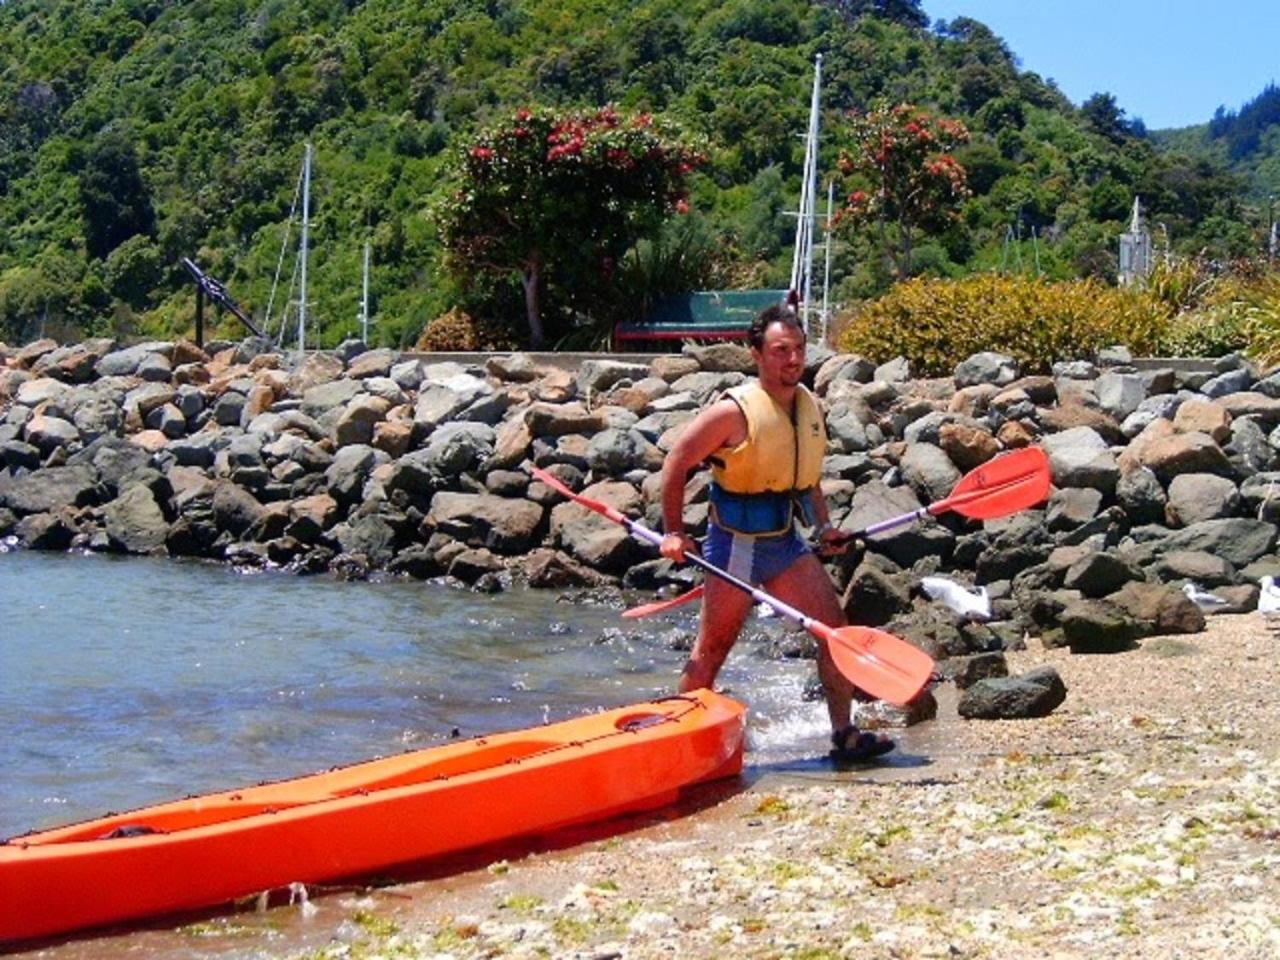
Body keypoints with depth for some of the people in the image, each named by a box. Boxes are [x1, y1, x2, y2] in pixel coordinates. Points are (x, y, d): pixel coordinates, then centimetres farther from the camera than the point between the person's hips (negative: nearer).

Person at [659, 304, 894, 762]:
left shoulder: (811, 408, 4)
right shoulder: (735, 411, -18)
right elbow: (676, 463, -12)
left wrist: (824, 526, 8)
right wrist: (673, 533, -15)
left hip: (786, 543, 7)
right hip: (736, 544, -7)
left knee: (835, 628, 1)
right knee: (712, 649, 2)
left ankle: (844, 734, 9)